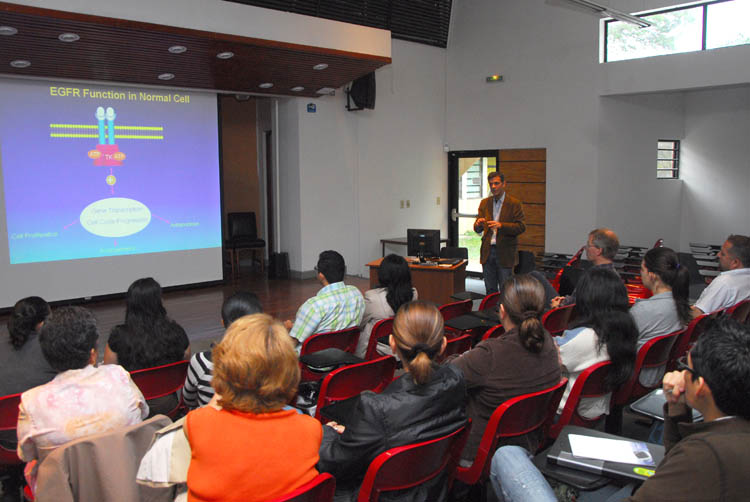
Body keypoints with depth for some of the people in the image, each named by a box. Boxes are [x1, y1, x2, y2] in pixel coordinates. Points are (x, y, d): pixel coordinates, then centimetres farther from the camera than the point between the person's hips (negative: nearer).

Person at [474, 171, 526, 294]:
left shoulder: (514, 204, -3)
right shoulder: (484, 203, 11)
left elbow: (521, 227, -9)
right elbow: (477, 229, 8)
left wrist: (501, 225, -24)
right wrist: (478, 224, -16)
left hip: (505, 253, -4)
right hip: (487, 251, 4)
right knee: (490, 290, 10)